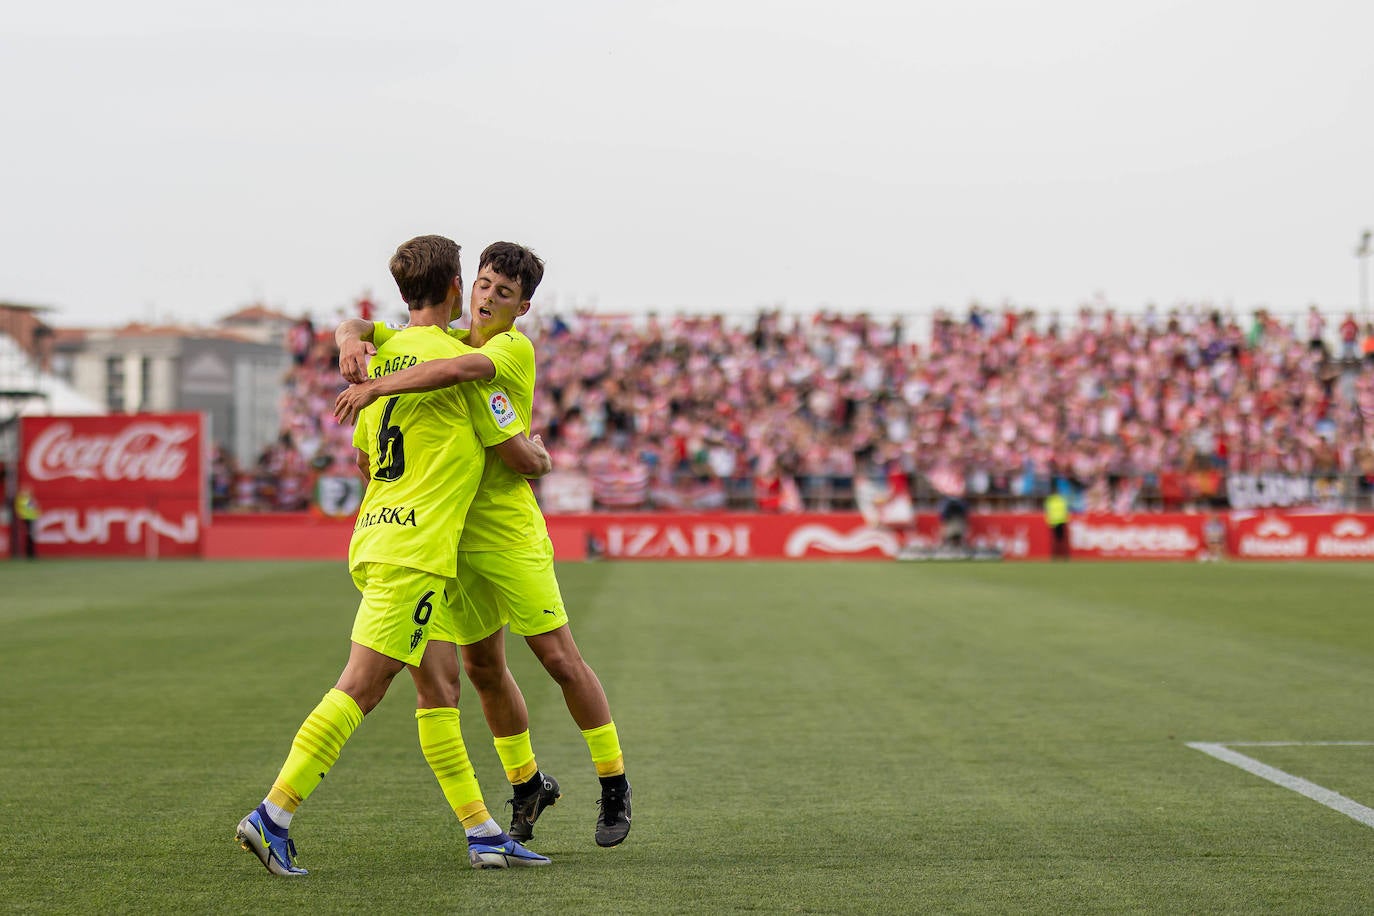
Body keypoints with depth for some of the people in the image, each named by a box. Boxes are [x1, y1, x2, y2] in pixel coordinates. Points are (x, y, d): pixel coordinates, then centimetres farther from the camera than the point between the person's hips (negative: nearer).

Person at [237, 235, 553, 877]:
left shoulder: (384, 355, 14)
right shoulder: (454, 356, -8)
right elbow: (515, 452, 0)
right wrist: (540, 456, 22)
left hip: (379, 533, 9)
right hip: (414, 549, -9)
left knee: (440, 690, 8)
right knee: (360, 688, -11)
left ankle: (483, 836, 11)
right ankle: (272, 817, -13)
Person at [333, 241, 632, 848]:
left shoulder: (515, 348, -10)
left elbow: (458, 370, -31)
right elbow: (358, 329, 11)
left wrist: (375, 386, -31)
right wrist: (352, 338, -13)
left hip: (508, 531, -6)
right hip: (454, 535, 6)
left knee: (561, 660, -4)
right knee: (482, 666, 11)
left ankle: (614, 784, 10)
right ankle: (527, 785, 28)